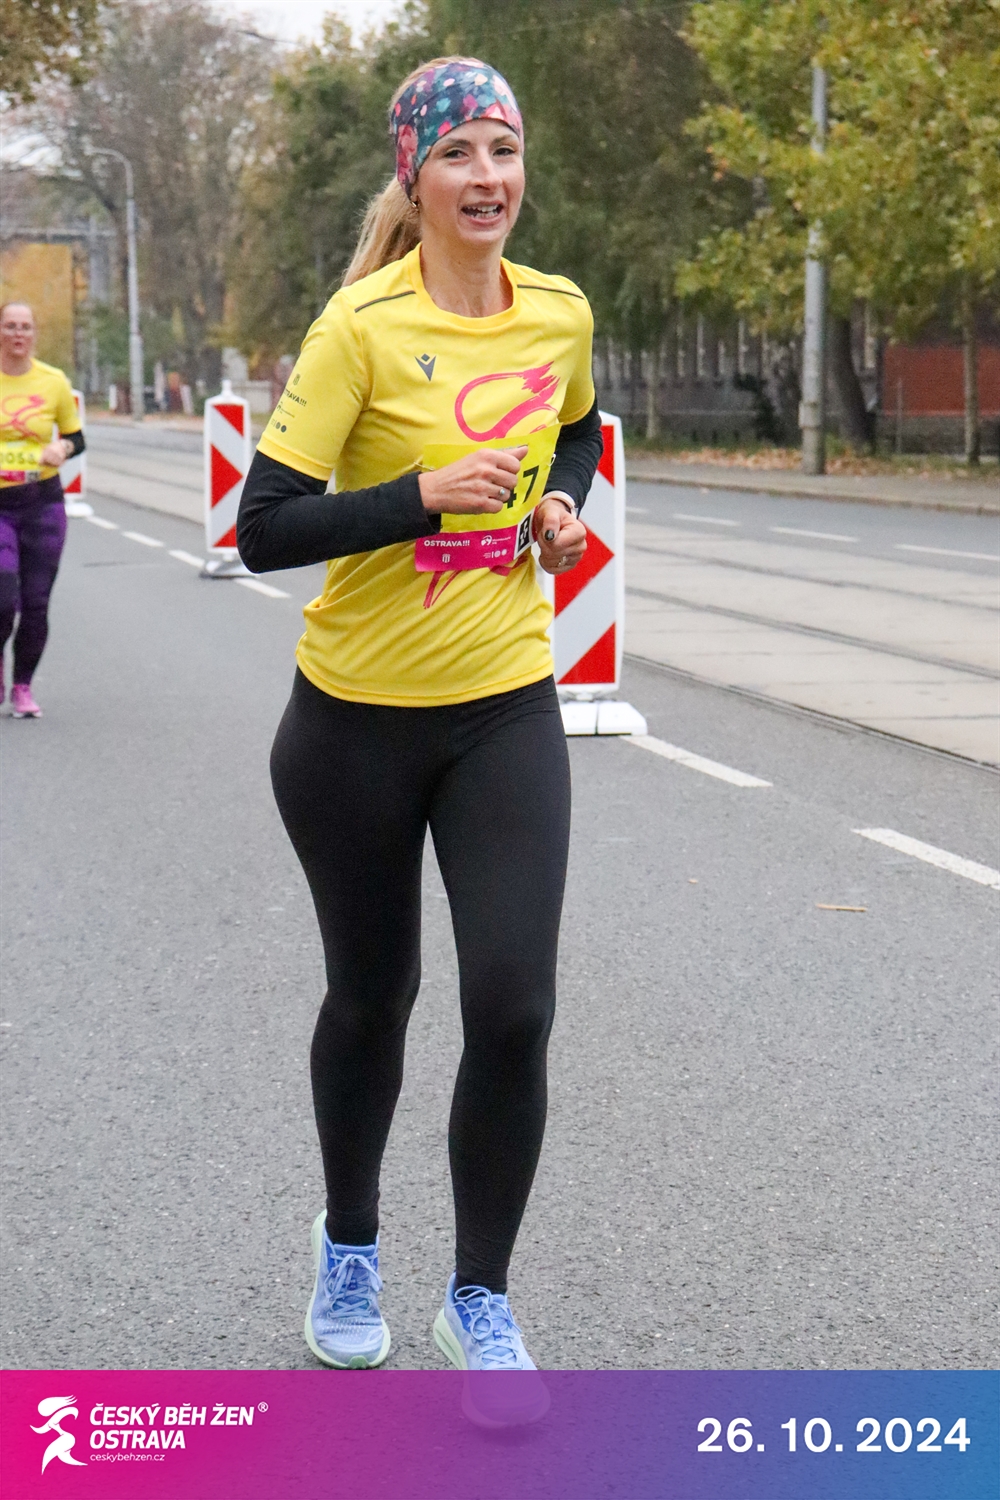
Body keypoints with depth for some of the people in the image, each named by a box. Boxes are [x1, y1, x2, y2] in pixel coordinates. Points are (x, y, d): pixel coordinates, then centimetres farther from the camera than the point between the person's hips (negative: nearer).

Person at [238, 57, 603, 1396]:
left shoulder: (561, 313, 1)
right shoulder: (362, 326, -14)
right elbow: (265, 529, -17)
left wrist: (563, 503, 3)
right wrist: (426, 494, -27)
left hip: (506, 709, 3)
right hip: (359, 717, -2)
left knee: (514, 1009, -7)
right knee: (372, 996, 14)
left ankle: (480, 1299, 14)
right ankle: (349, 1246, 41)